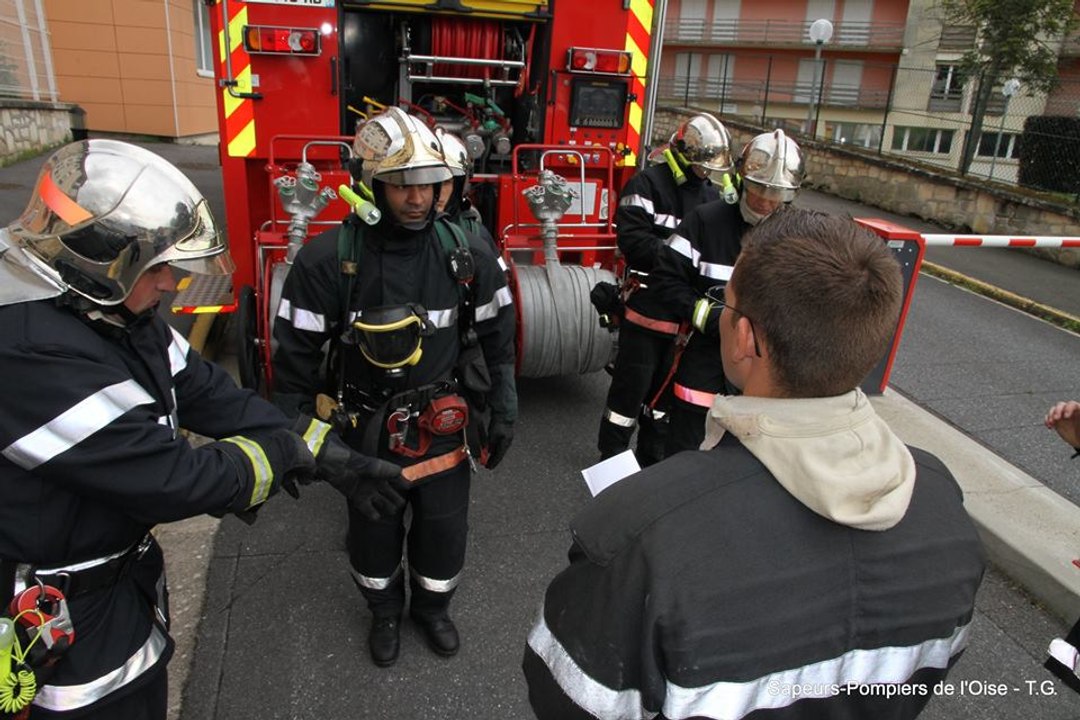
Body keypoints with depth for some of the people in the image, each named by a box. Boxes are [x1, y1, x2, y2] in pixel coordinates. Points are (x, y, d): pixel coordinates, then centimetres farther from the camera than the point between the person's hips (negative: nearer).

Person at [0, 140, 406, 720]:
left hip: (126, 571, 8)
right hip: (55, 622, -8)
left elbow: (210, 396, -3)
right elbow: (170, 481, -33)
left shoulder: (113, 311, -3)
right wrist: (281, 452, -16)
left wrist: (332, 459, -7)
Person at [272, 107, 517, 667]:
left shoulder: (466, 254, -10)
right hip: (368, 431, -1)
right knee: (374, 532, 18)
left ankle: (433, 606, 47)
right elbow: (296, 354, -10)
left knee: (444, 530, 16)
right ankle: (385, 610, 48)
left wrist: (502, 410, 2)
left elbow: (496, 336, 0)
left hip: (444, 426, 2)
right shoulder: (328, 259, -17)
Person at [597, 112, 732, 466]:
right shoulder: (647, 184, -8)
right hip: (648, 308, -6)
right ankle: (611, 458, 20)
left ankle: (653, 458, 34)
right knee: (631, 387, 3)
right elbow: (633, 240, -20)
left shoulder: (711, 195, 12)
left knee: (668, 388, 18)